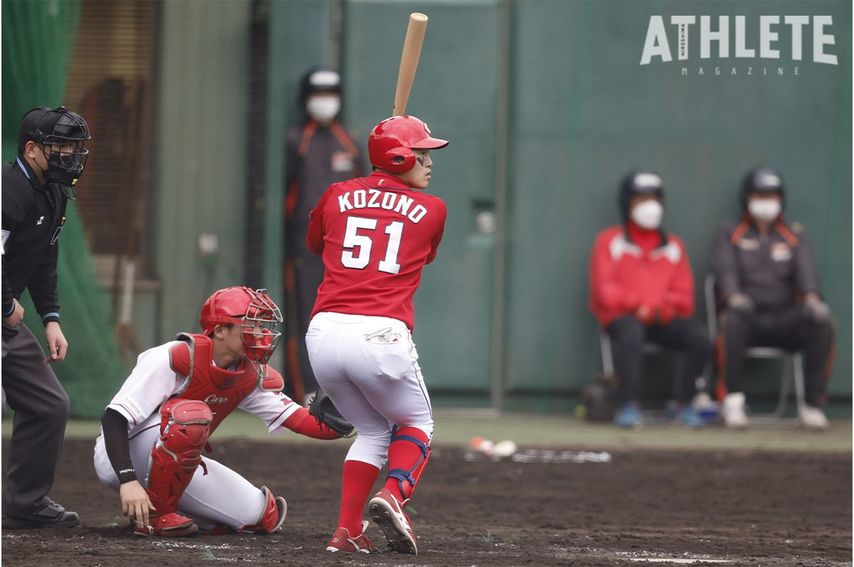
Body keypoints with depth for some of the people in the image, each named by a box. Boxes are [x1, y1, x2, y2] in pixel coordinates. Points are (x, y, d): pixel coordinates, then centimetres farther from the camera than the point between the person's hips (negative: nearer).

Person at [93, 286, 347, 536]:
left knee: (265, 517, 1)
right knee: (193, 415, -36)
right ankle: (155, 515, -22)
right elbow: (114, 418, -29)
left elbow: (297, 418, -8)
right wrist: (128, 481, -39)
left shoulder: (251, 377, -2)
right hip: (121, 459, -8)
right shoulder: (177, 357, -25)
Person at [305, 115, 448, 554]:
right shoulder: (431, 210, 7)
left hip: (324, 333, 3)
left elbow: (314, 242, 34)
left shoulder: (338, 197, 14)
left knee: (373, 431, 23)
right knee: (416, 426, 20)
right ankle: (393, 495, -10)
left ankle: (347, 530, 7)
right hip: (380, 336, -3)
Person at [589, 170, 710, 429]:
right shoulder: (609, 241, 10)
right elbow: (604, 291, 0)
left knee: (700, 335, -27)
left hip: (664, 320, 3)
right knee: (630, 331, -40)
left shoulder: (674, 246, 20)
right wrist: (638, 305, -15)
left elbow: (684, 296, 14)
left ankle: (684, 403, -12)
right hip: (622, 317, -3)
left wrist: (666, 305, -9)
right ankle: (628, 406, -33)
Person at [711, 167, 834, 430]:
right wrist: (734, 297, -28)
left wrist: (811, 297, -22)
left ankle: (812, 404, -24)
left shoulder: (794, 235, 18)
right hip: (749, 317, -2)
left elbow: (806, 270, 2)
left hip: (784, 322, 2)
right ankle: (732, 401, -33)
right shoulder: (730, 235, 13)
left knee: (823, 323, -28)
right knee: (733, 319, -38)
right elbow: (725, 270, -4)